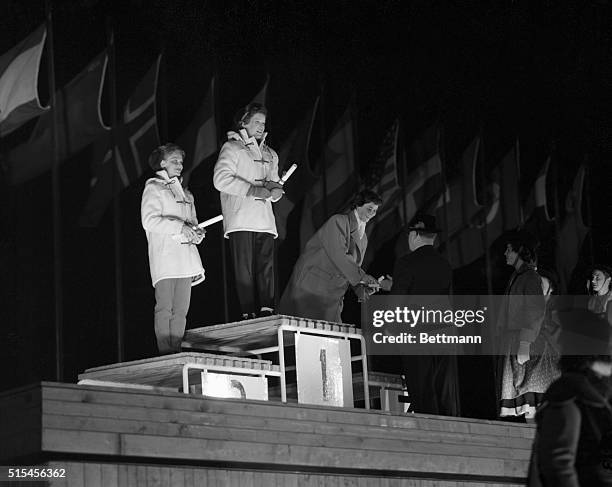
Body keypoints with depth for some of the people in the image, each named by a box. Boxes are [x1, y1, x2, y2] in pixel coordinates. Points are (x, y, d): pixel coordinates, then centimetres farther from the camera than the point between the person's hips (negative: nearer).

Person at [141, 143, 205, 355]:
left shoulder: (184, 193, 24)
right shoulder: (153, 188, 3)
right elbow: (150, 220, -10)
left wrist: (196, 232, 2)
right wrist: (180, 227, -17)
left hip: (186, 256, 7)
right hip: (164, 256, -7)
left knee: (181, 309, 3)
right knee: (165, 308, -11)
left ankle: (177, 351, 5)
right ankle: (166, 354, -13)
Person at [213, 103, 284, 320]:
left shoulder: (270, 154, 25)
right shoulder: (232, 148, 6)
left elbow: (277, 191, 22)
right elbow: (221, 179, -10)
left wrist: (273, 188, -3)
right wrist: (253, 190, -14)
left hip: (265, 222, 5)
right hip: (240, 222, -5)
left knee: (266, 269, -6)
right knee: (244, 271, -9)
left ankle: (266, 311, -12)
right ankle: (248, 314, -13)